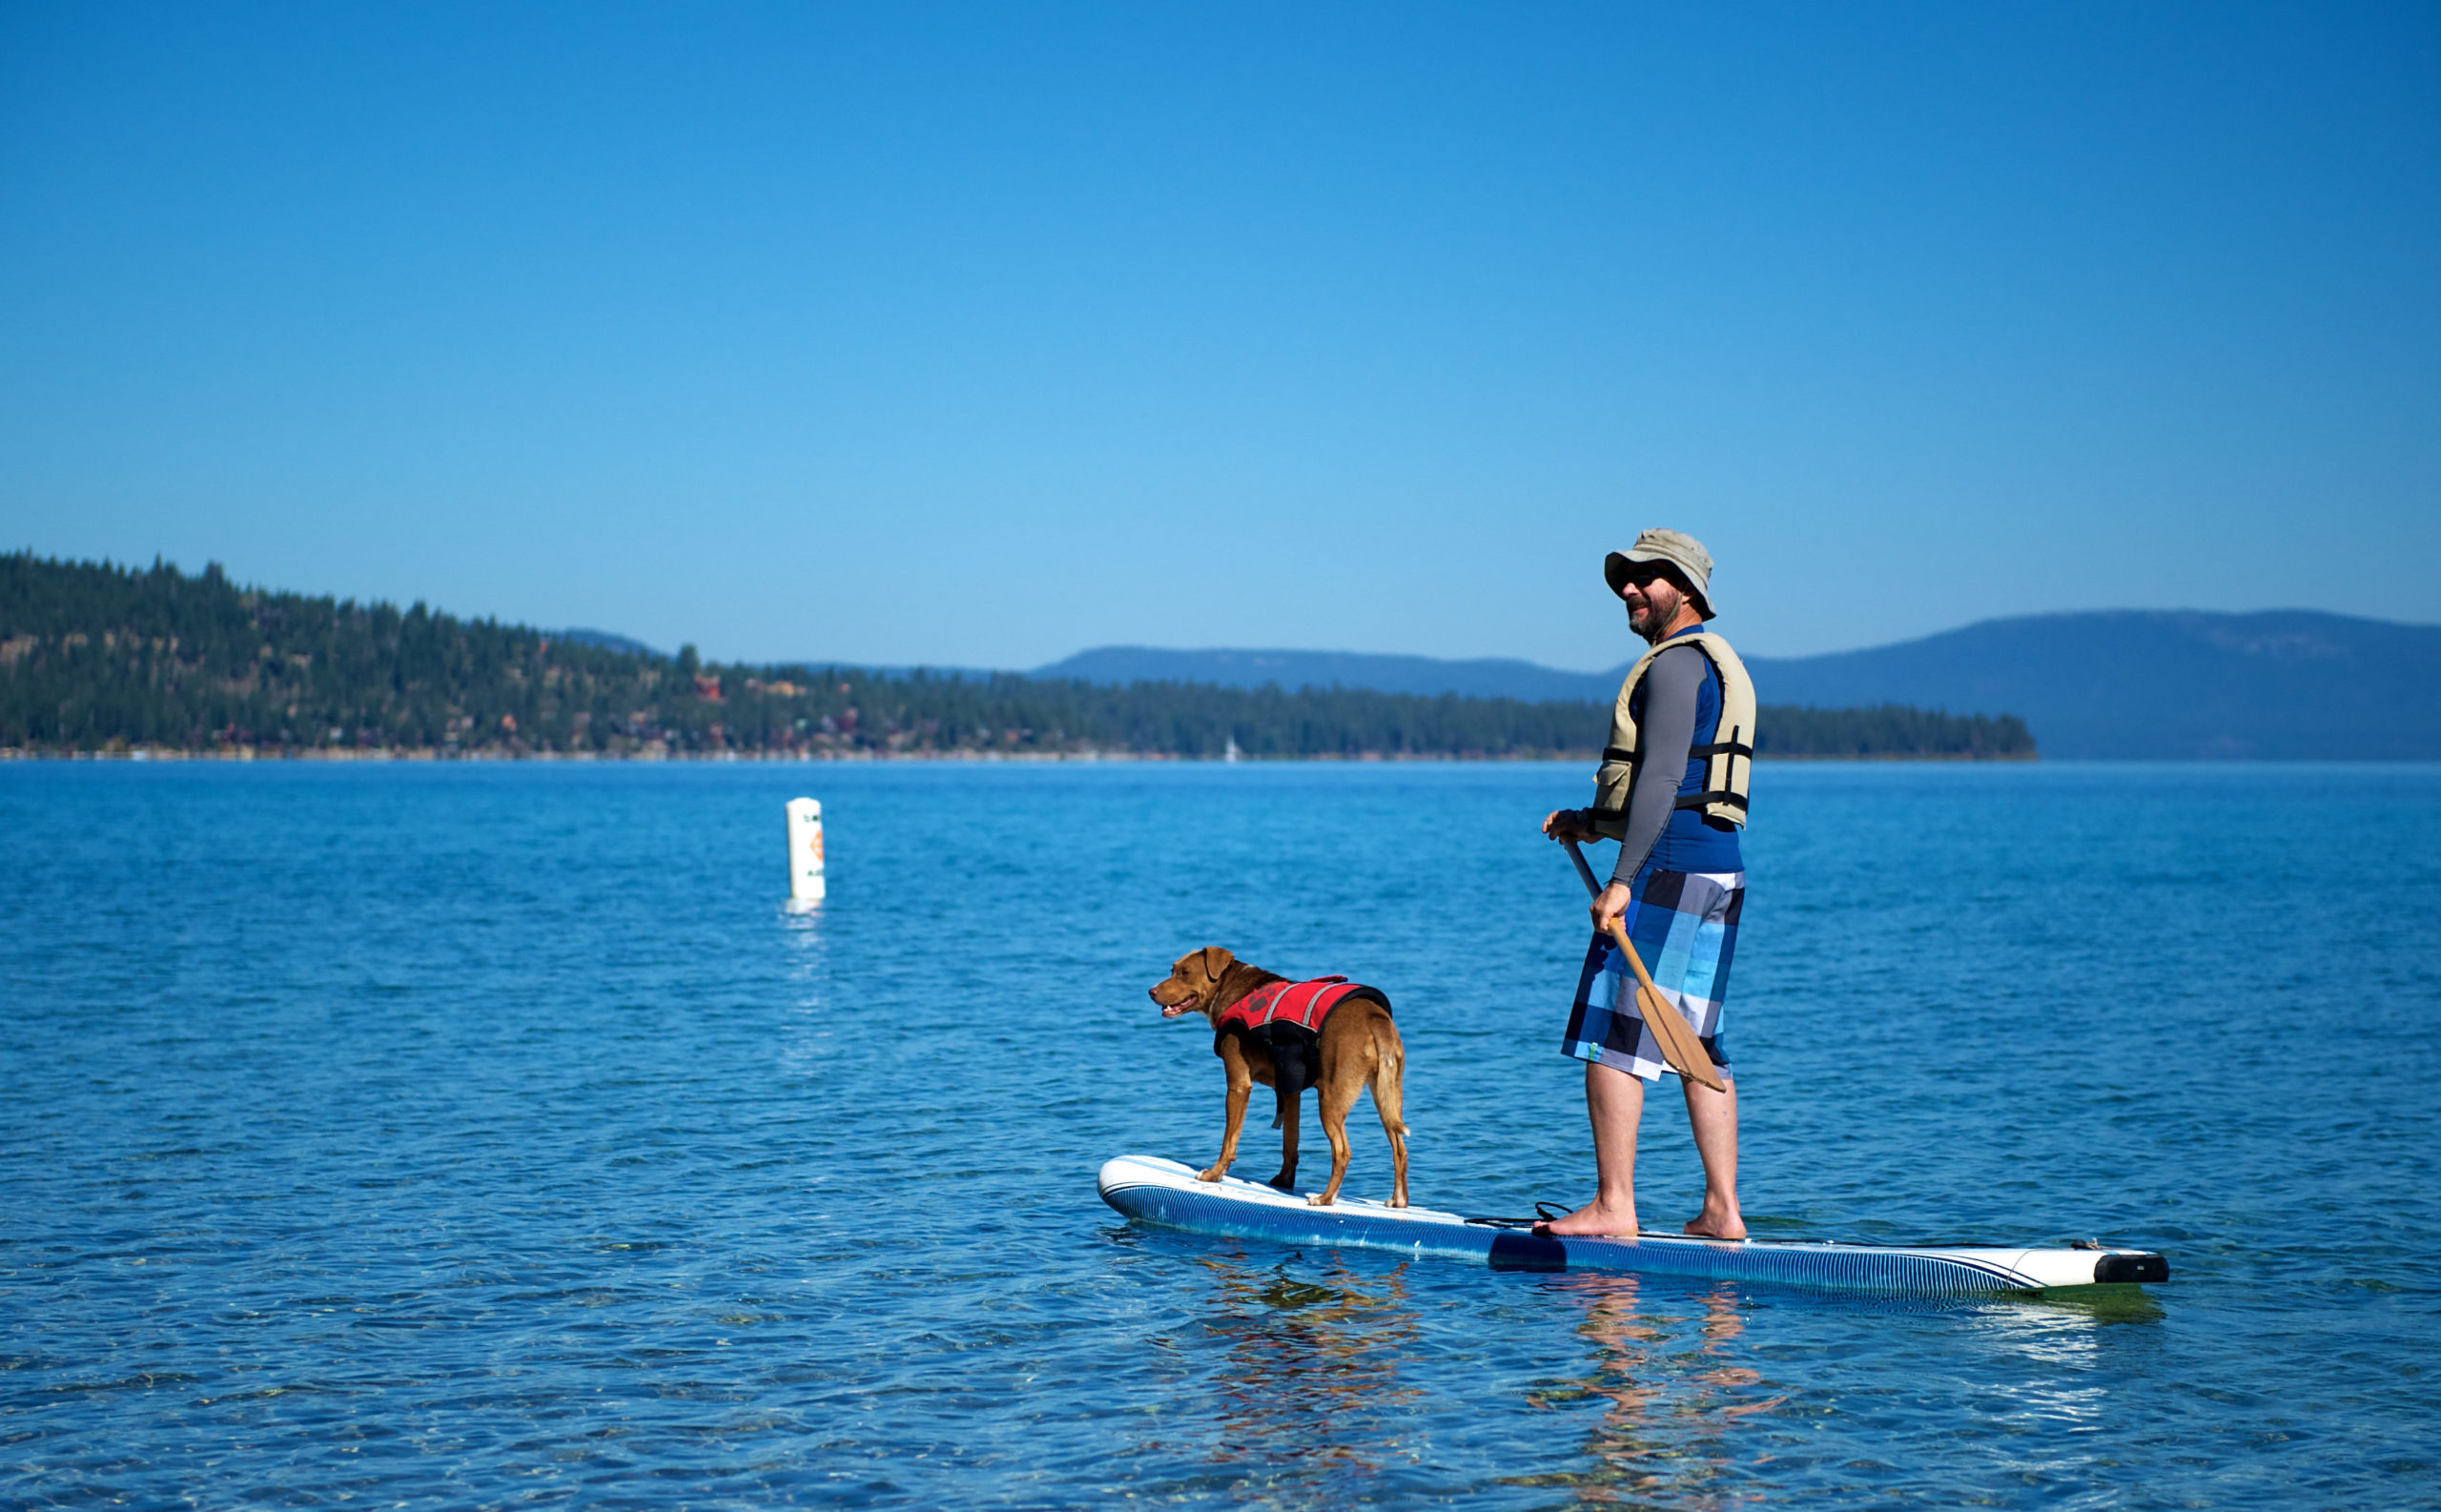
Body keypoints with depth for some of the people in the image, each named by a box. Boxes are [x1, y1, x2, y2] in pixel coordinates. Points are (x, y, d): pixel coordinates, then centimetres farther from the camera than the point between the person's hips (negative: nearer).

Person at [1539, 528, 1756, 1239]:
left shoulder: (1674, 663, -9)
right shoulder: (1716, 666, 22)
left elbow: (1663, 779, -19)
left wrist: (1623, 879, -23)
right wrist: (1592, 822, 25)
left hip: (1669, 866, -10)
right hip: (1718, 868, 10)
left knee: (1612, 1037, -7)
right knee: (1698, 1042, 10)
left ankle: (1613, 1205, -7)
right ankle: (1722, 1208, 9)